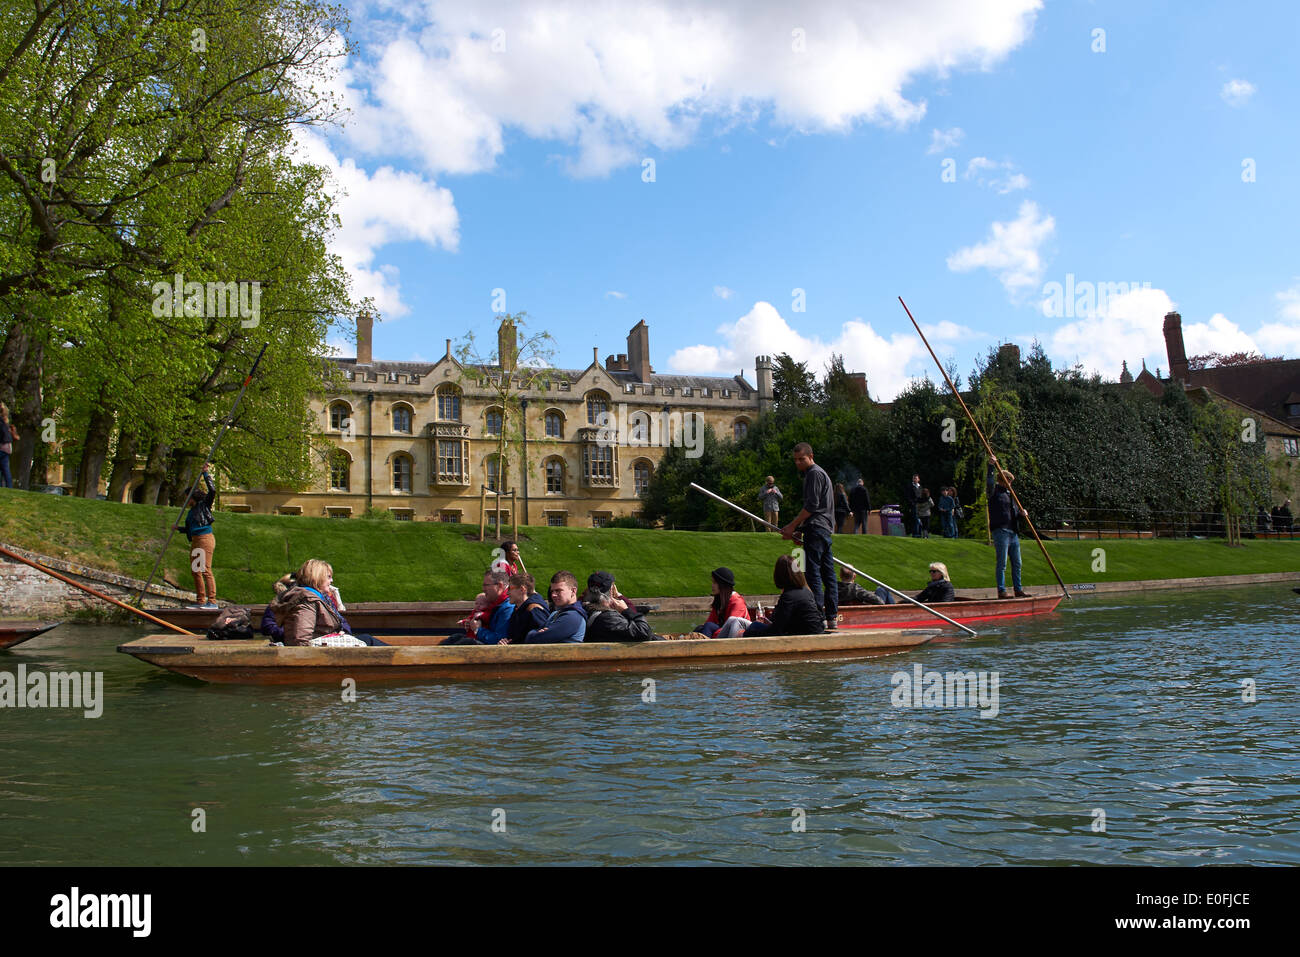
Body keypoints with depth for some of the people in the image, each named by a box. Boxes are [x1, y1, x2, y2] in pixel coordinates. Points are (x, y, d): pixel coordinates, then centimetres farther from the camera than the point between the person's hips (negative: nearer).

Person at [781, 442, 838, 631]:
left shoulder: (814, 473, -7)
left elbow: (811, 505, -15)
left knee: (813, 572, -12)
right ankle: (831, 616, 10)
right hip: (825, 529, 10)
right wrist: (798, 529, 21)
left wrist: (792, 526, -11)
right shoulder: (820, 473, 25)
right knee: (827, 573, 8)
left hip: (816, 528, -10)